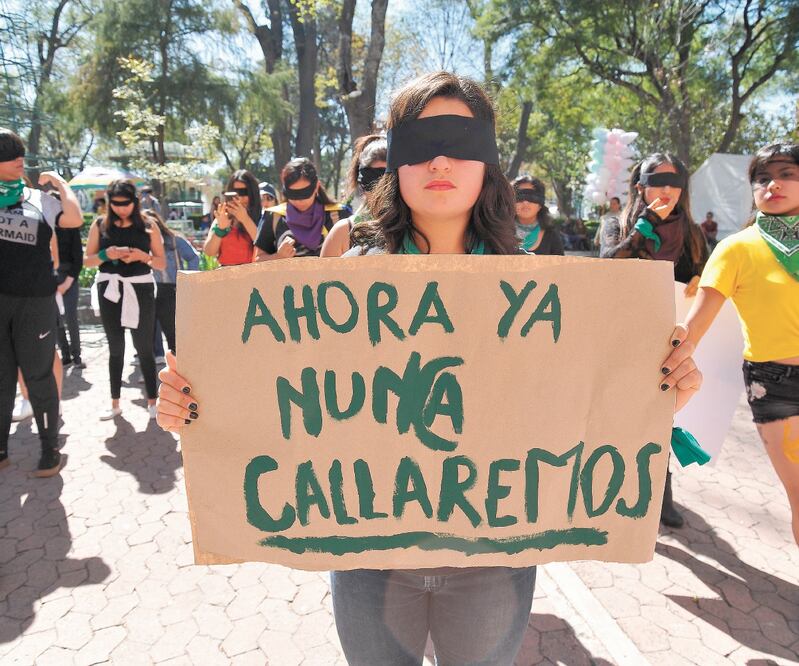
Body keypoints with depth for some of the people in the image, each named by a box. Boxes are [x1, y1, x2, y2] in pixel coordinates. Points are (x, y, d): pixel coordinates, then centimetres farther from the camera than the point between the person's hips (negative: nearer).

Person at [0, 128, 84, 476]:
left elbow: (74, 219, -11)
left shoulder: (40, 199, 5)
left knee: (38, 376, 5)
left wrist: (60, 182, -2)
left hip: (35, 301, -1)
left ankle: (50, 448, 15)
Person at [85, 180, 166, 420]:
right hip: (110, 291, 2)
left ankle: (152, 401, 10)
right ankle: (115, 403, 19)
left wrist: (142, 256, -15)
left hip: (140, 290, -2)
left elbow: (162, 263, 2)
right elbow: (87, 260, 5)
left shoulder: (149, 227, 1)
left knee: (144, 348, 1)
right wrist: (107, 254, -14)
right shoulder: (100, 225, 4)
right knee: (115, 349, 10)